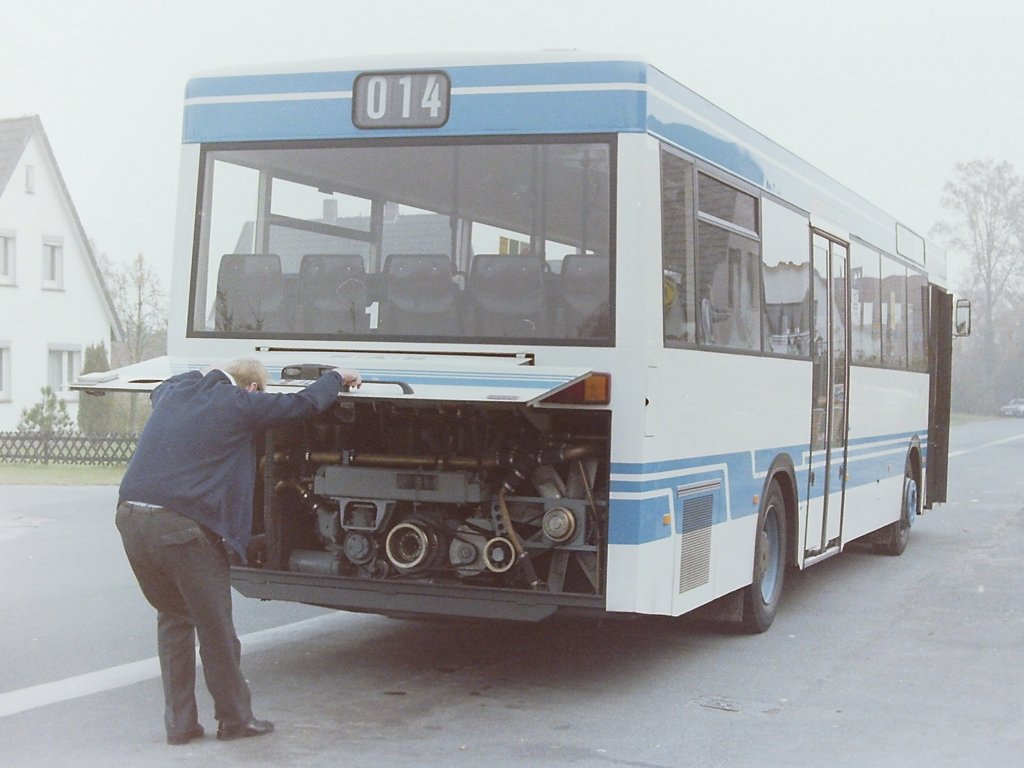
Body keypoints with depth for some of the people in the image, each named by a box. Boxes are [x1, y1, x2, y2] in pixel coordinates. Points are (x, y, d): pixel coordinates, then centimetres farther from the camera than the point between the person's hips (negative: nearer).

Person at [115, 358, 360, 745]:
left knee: (173, 617, 21)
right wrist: (336, 376, 24)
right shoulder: (240, 405, 0)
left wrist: (201, 373, 59)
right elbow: (305, 403, 6)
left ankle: (178, 722, 23)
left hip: (131, 516, 7)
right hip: (182, 525, -7)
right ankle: (235, 719, 22)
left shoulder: (174, 392, 19)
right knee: (215, 626, 9)